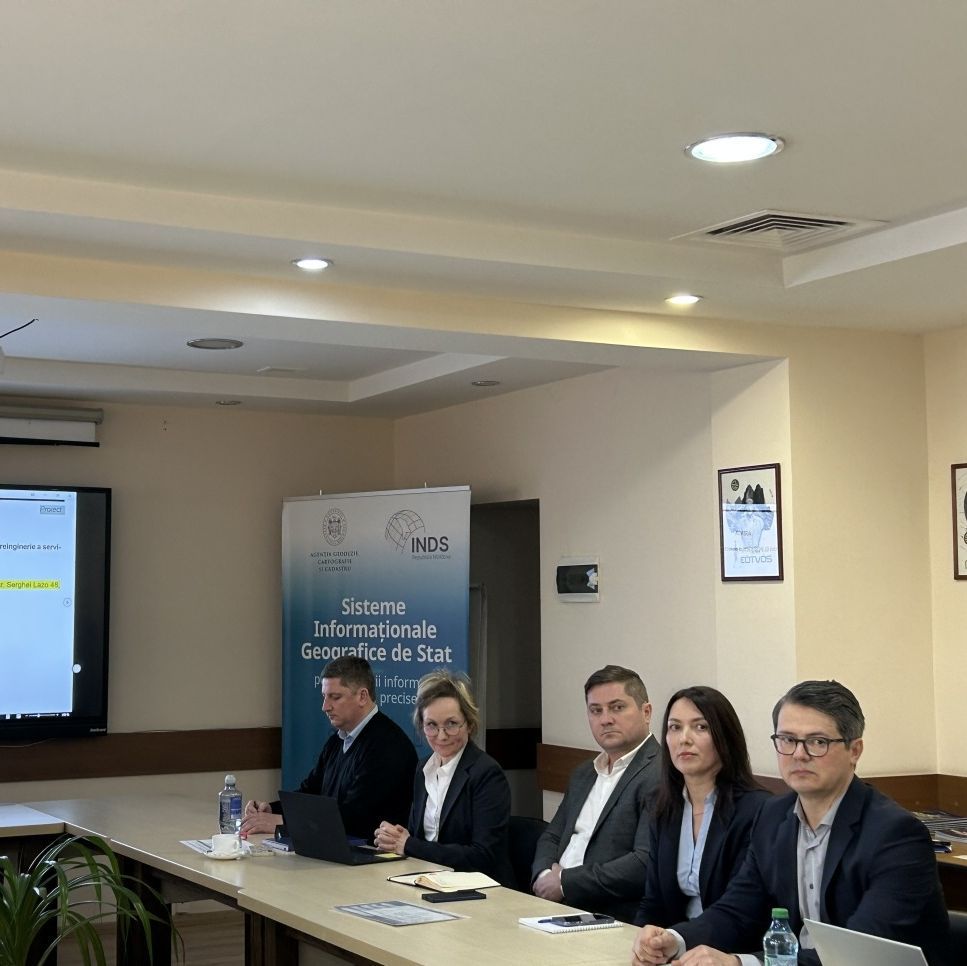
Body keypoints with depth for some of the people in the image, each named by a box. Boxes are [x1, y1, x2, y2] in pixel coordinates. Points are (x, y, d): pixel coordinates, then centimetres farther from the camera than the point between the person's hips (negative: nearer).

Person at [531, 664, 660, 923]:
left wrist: (565, 882, -14)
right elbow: (552, 837, 22)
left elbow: (647, 864, -20)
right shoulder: (584, 774, 20)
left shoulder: (661, 776, -10)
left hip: (616, 921, -8)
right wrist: (544, 876, -2)